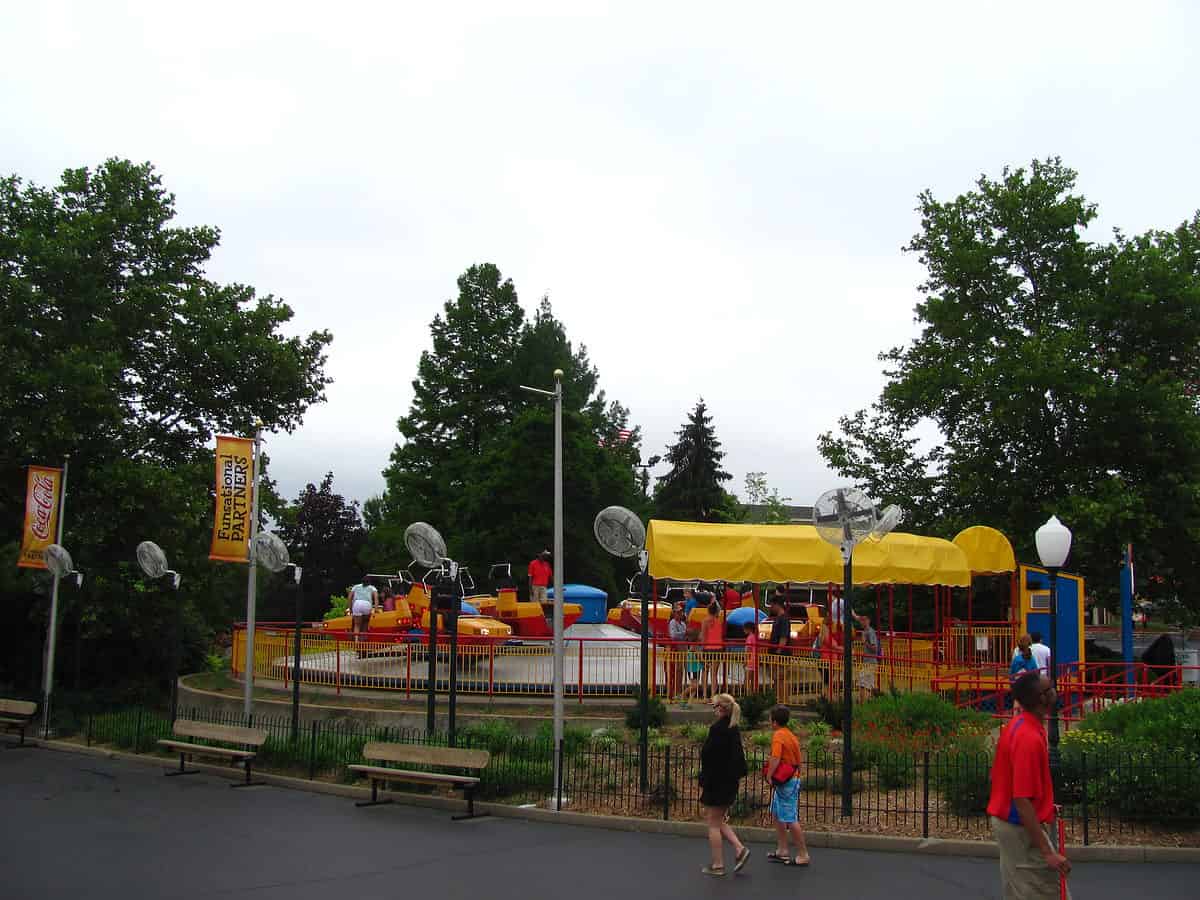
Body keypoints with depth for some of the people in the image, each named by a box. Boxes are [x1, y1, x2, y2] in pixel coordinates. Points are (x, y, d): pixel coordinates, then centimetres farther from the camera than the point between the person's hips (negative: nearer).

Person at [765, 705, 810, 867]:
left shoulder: (778, 735, -14)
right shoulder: (791, 736, 13)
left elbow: (775, 758, -25)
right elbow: (798, 762, 17)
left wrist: (769, 776, -17)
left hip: (784, 782, -10)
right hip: (793, 779, 10)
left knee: (791, 820, -4)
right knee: (777, 815, 18)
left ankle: (803, 855, 0)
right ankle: (782, 851, 23)